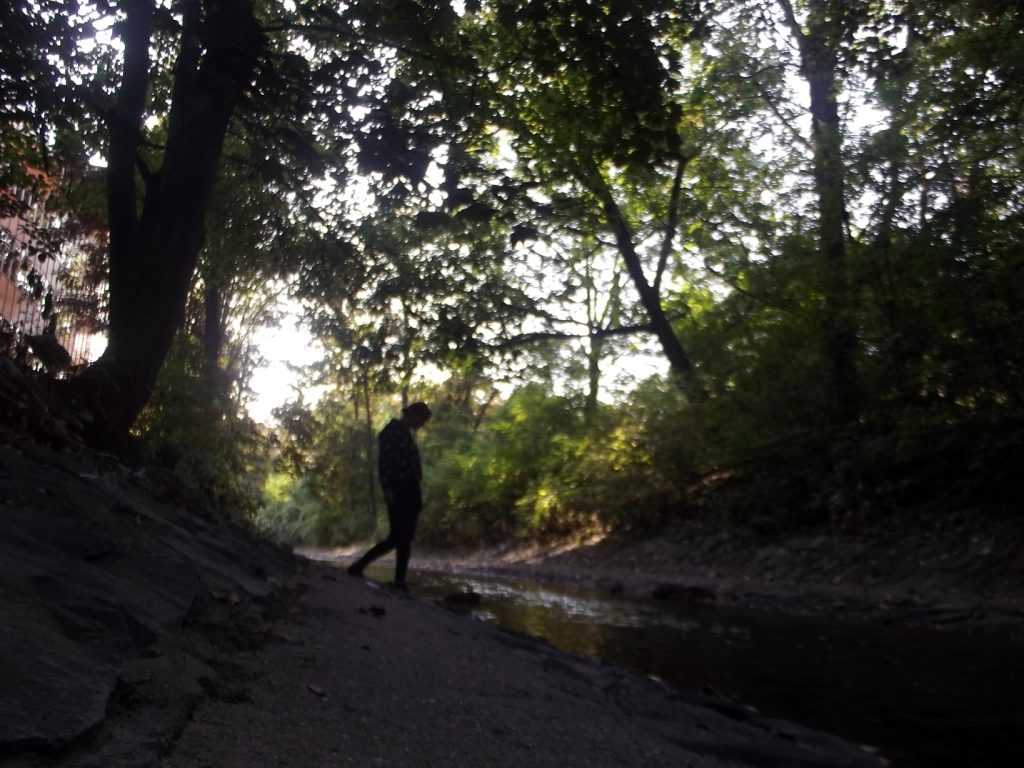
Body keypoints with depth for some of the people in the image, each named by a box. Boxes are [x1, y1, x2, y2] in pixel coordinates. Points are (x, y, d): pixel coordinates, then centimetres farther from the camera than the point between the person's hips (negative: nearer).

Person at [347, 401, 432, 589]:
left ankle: (400, 580, 8)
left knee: (406, 538, 5)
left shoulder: (408, 433, 18)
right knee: (396, 538, -10)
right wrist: (387, 489, -21)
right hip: (398, 491, -8)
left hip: (410, 490, 8)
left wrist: (417, 493, 15)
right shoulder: (391, 431, -7)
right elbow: (383, 462, -14)